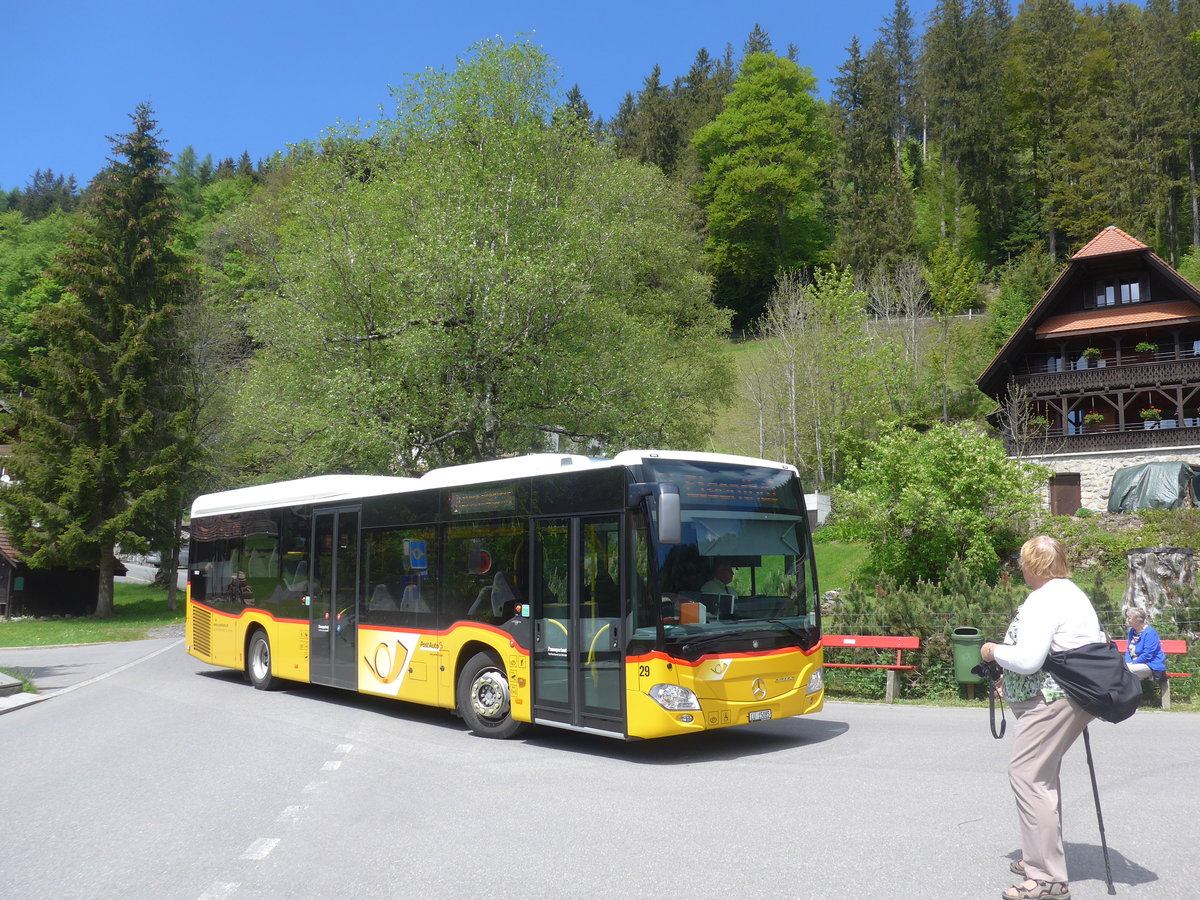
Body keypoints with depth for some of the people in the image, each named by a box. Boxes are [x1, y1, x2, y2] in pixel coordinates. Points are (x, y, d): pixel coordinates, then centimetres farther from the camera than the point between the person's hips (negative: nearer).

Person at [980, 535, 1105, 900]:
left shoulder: (1043, 600, -16)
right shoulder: (1073, 593, 18)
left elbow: (1027, 659, -25)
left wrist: (994, 651, -5)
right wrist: (1008, 676, 24)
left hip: (1051, 702, -11)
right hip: (1076, 698, 11)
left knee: (1027, 775, -10)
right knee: (1043, 778, 21)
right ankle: (1043, 858, 31)